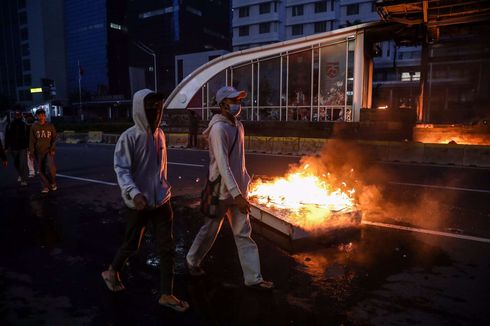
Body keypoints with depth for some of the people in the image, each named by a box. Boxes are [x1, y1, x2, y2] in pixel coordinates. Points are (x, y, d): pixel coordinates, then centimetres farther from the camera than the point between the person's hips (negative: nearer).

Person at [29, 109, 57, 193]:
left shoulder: (50, 126, 3)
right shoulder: (34, 127, 4)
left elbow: (54, 139, 4)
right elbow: (32, 140, 4)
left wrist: (53, 149, -8)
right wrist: (31, 151, -2)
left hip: (49, 151, -2)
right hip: (38, 151, 2)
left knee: (50, 166, -19)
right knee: (41, 170, 3)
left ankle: (53, 183, 4)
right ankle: (45, 186, 14)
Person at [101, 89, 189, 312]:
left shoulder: (159, 134, 3)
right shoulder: (129, 137, -15)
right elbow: (121, 169, -19)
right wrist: (134, 192, -34)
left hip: (161, 201, 5)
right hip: (139, 203, -5)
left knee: (167, 248, 5)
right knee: (131, 245, 14)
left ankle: (166, 294, 18)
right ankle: (112, 272, 45)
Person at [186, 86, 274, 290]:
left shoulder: (238, 126, 8)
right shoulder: (219, 128, -20)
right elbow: (222, 164, -28)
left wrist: (243, 186, 17)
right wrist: (236, 194, -32)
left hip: (238, 189, 7)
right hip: (222, 190, -7)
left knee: (244, 234, 9)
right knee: (209, 231, 12)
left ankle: (253, 278, 17)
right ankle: (192, 261, 36)